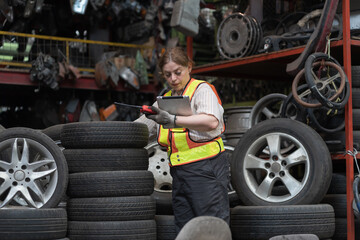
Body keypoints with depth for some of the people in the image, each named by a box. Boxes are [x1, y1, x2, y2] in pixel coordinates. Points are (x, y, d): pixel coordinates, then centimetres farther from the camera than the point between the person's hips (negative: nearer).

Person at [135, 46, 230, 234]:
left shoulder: (202, 89, -2)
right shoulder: (165, 100, 20)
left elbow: (211, 121, -22)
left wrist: (173, 120, -31)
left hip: (206, 169, -7)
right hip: (179, 172, 7)